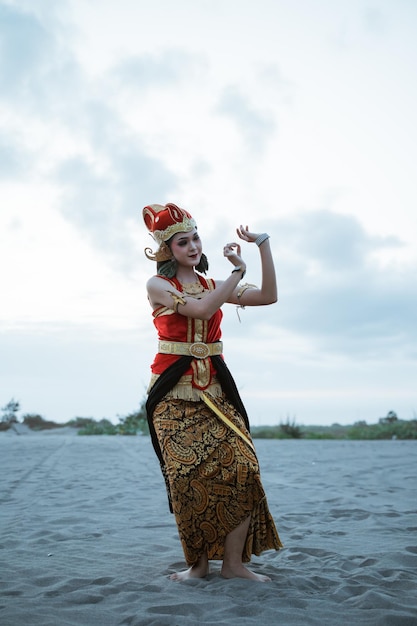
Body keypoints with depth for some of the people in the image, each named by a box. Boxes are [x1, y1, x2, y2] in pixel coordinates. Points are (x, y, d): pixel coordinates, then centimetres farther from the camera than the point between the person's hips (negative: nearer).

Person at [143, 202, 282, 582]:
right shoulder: (158, 285, 2)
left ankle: (234, 562, -2)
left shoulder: (213, 286, 16)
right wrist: (238, 270, -10)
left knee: (242, 466, -12)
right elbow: (201, 309, -16)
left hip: (215, 389, 4)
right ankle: (198, 562, 8)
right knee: (187, 475, -10)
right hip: (174, 392, -3)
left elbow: (269, 296, 4)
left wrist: (264, 245, 0)